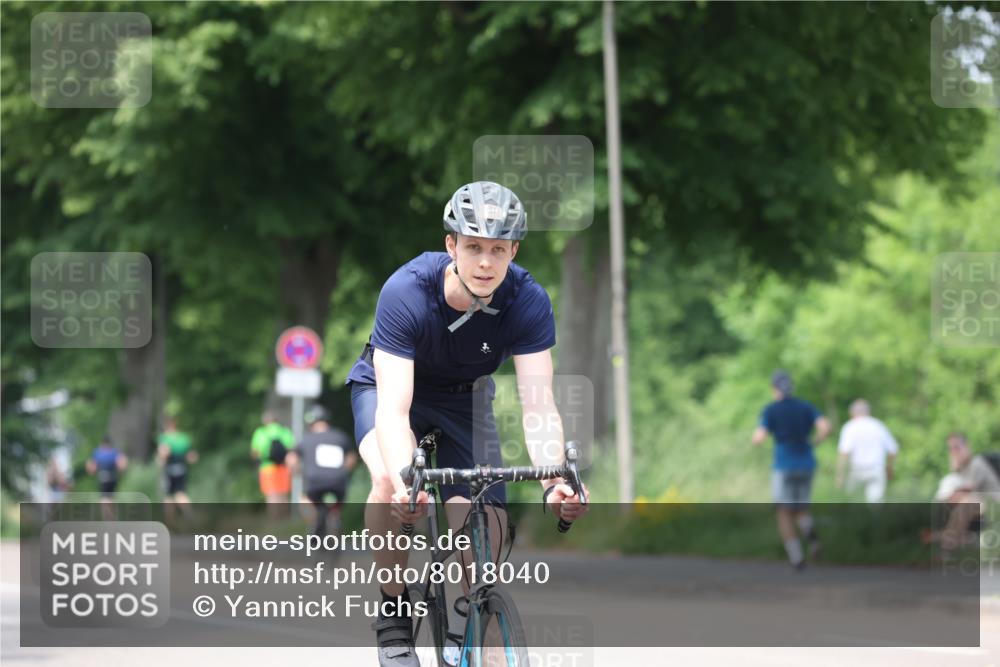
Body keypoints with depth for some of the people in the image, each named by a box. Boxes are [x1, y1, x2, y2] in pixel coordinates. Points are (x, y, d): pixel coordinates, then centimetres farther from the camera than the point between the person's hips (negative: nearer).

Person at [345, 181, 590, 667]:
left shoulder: (528, 302, -28)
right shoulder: (406, 293, -35)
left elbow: (538, 404, -32)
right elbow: (394, 407, -41)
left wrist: (553, 479, -50)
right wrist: (404, 480, -58)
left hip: (465, 398, 2)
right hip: (387, 388, -2)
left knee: (486, 537, -14)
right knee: (390, 482, -33)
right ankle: (393, 611, -13)